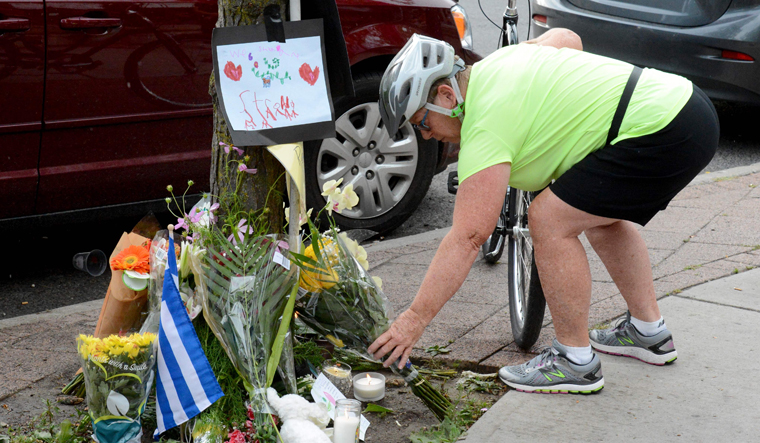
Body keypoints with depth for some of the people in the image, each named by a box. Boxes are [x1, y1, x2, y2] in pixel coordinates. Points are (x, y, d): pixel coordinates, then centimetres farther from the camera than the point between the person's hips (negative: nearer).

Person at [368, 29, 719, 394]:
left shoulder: (486, 123, -15)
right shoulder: (497, 62, 12)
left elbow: (468, 237, -19)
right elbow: (566, 37, 31)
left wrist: (413, 319, -16)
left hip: (663, 135, -11)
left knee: (548, 220, -9)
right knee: (600, 214, 26)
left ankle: (576, 362, 1)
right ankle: (648, 332, 34)